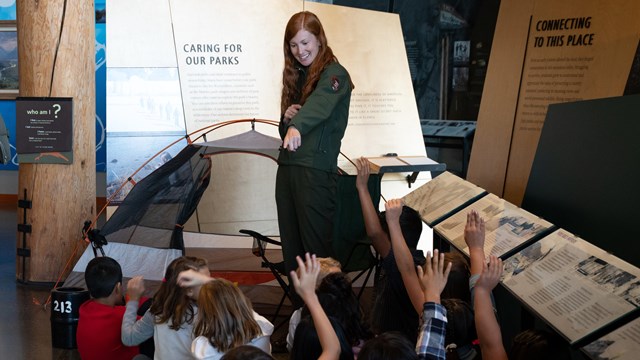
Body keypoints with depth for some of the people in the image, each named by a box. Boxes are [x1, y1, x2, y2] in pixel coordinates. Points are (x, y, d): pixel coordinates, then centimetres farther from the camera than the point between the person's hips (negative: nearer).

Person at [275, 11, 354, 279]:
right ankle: (297, 296, 19)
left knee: (316, 248, -3)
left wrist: (297, 126, -46)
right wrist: (286, 119, 0)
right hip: (287, 168, 7)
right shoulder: (296, 77, 18)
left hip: (316, 171, -7)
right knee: (290, 246, 10)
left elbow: (320, 103, -27)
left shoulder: (334, 74, -4)